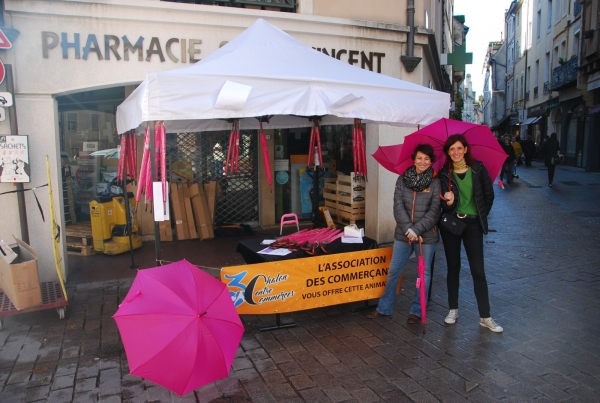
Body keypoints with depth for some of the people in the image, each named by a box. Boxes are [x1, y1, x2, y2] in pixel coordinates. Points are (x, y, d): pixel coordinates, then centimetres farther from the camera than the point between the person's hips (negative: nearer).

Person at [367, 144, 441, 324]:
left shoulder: (436, 183, -5)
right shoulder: (402, 179, 1)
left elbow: (434, 211, -11)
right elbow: (398, 206, -6)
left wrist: (416, 230, -19)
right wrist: (408, 230, -17)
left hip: (427, 236, -2)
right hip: (403, 234, 2)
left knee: (424, 273, 9)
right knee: (393, 271, 9)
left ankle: (416, 311, 25)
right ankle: (384, 308, 23)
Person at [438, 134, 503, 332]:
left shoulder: (478, 168, -5)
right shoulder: (444, 173, -5)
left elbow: (489, 195, 6)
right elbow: (444, 205, -10)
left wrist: (482, 216, 5)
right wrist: (449, 202, -31)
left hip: (473, 224, -1)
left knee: (478, 271, 0)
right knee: (453, 268, 11)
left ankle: (485, 317, 10)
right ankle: (453, 310, 24)